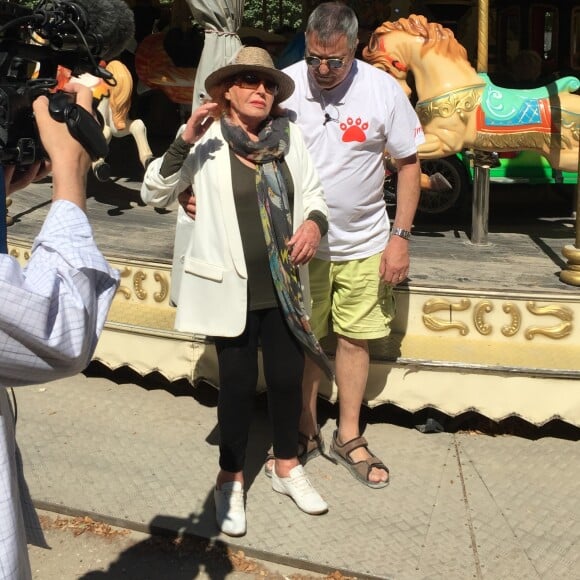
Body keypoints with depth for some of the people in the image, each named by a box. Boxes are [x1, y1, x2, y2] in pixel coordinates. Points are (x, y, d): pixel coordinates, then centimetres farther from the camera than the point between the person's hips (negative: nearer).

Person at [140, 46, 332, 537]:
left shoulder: (289, 135, 3)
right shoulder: (208, 140, -7)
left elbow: (313, 193, 10)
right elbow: (155, 194, -8)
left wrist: (315, 222, -12)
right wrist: (184, 142, -21)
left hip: (284, 286, 4)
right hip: (232, 288, -3)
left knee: (287, 378, 12)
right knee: (237, 383, 6)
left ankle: (287, 467, 35)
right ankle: (231, 480, 27)